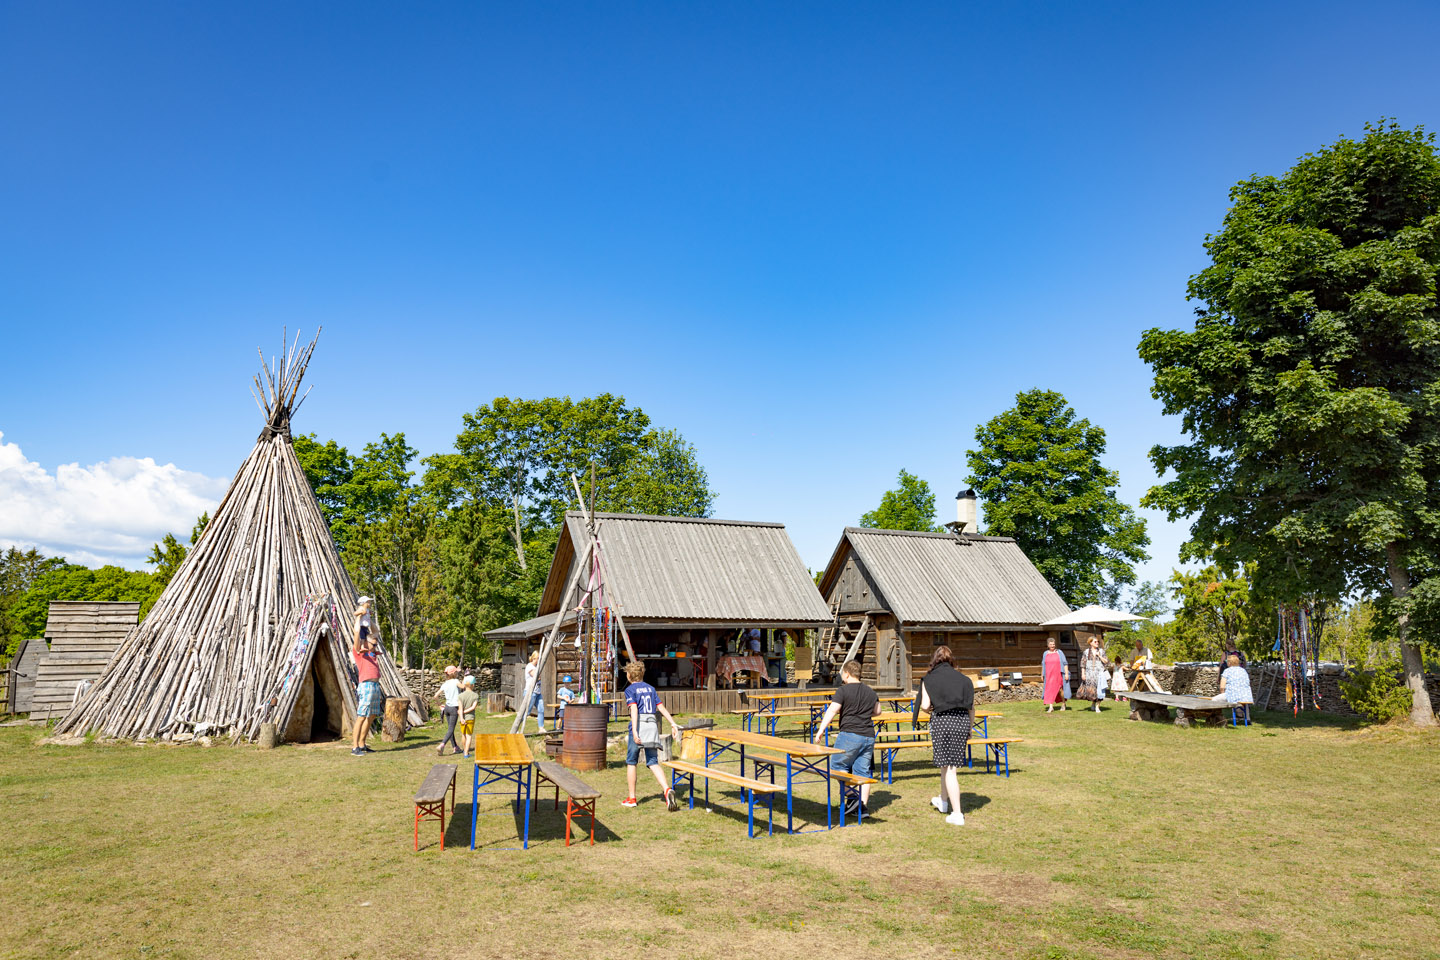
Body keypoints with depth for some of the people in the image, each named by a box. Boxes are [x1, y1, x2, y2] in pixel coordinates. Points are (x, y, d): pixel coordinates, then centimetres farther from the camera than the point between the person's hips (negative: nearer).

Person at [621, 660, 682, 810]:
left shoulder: (630, 690, -1)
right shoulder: (651, 688, 16)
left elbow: (634, 709, -15)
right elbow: (661, 708, 9)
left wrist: (634, 731, -24)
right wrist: (673, 724, 6)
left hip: (639, 725, -5)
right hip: (653, 725, 5)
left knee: (631, 763, 10)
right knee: (653, 763, 3)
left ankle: (631, 798, 17)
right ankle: (667, 790, -20)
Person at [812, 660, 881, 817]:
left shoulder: (843, 690, -7)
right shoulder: (870, 691, 13)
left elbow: (832, 710, -15)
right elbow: (877, 711, 23)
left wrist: (821, 730, -13)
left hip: (850, 734, -6)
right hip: (869, 736, 6)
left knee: (837, 764, 8)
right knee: (863, 771, 9)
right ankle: (864, 806, 7)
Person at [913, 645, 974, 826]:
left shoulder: (929, 679, -1)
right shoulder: (962, 678, 8)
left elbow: (925, 705, -7)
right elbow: (972, 705, 7)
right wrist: (969, 728, 17)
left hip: (941, 721, -4)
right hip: (962, 721, 4)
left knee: (948, 768, 2)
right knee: (949, 764, 21)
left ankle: (957, 814, 1)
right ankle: (943, 801, 40)